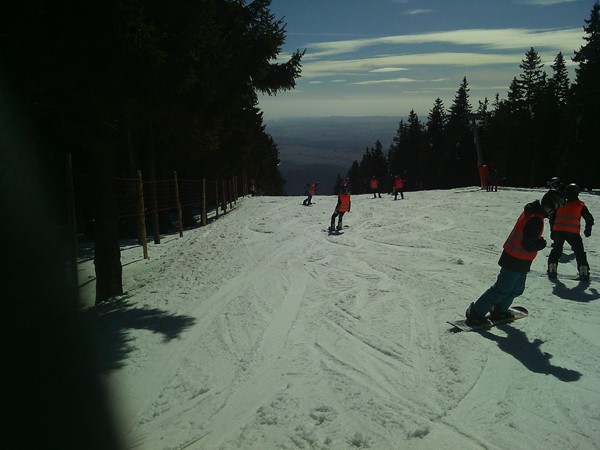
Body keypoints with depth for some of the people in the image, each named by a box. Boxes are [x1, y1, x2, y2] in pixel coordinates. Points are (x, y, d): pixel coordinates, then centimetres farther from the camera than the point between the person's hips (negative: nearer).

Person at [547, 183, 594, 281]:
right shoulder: (581, 205, 3)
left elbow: (552, 218, 11)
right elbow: (589, 219, 7)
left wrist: (552, 231, 19)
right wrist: (588, 230, 22)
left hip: (558, 231, 2)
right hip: (573, 233, -2)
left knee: (556, 250, 21)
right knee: (579, 252, 13)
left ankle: (552, 269, 17)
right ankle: (584, 272, 9)